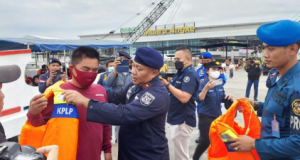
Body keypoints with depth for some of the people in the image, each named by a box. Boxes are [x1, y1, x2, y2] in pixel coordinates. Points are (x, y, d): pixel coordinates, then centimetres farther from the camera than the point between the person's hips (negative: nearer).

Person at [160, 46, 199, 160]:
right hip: (177, 119, 10)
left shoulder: (190, 74, -19)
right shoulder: (180, 72, 13)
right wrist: (165, 84, -3)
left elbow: (184, 97, -28)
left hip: (183, 120, -10)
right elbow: (174, 90, 16)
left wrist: (167, 84, -21)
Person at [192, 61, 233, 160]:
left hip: (218, 115, 7)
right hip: (206, 116, -6)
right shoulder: (203, 83, -15)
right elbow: (199, 99, -27)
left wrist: (228, 97, -8)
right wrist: (207, 88, -39)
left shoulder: (220, 84, 5)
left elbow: (222, 99, 14)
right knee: (205, 141, -6)